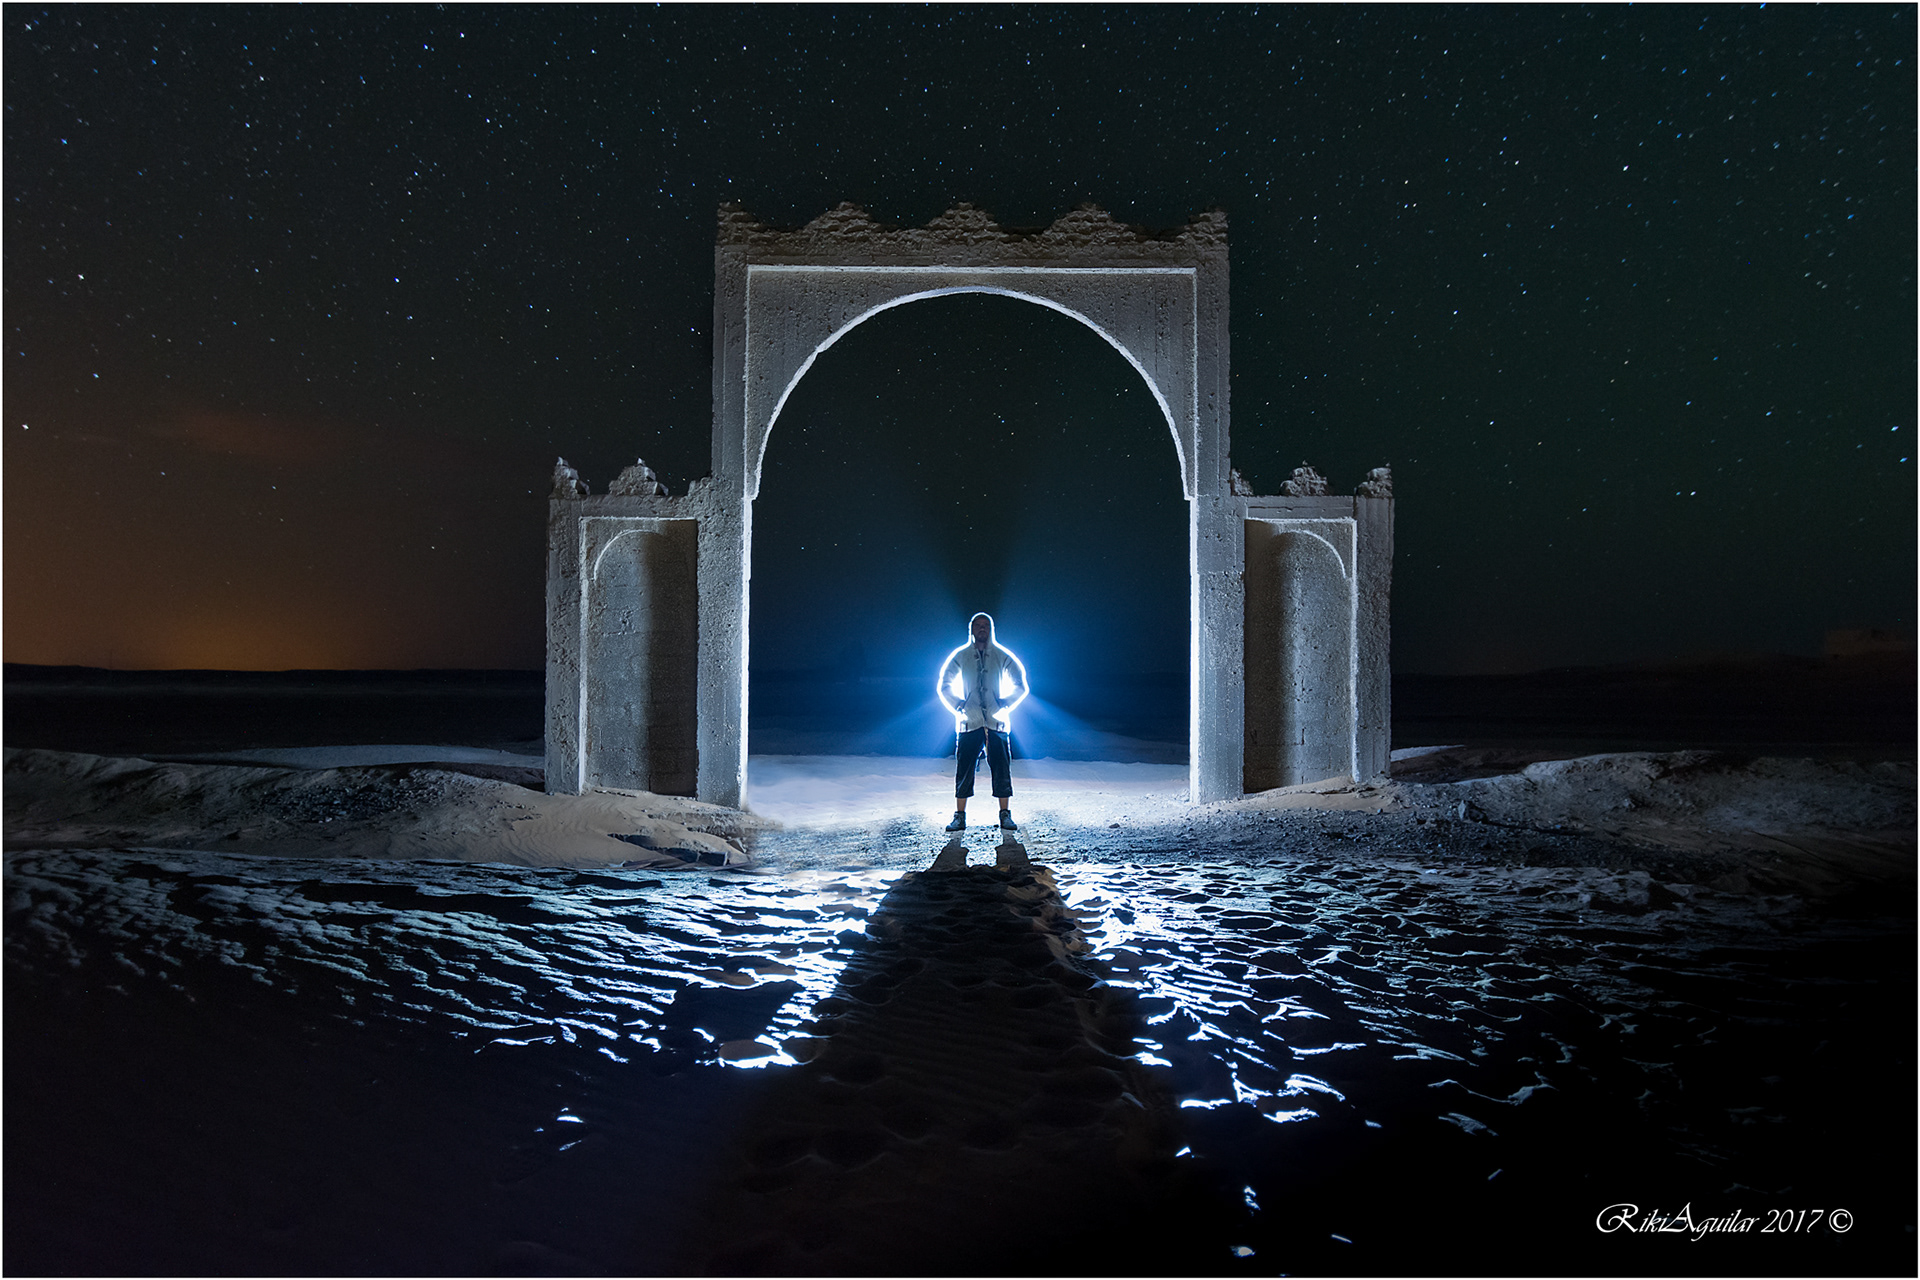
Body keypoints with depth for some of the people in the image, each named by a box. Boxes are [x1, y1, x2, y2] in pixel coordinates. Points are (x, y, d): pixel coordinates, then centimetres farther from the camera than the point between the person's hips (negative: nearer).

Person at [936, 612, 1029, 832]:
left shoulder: (1002, 657, 6)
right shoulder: (960, 656, 6)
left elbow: (1021, 686, 10)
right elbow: (944, 686, 11)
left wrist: (1002, 706, -2)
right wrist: (961, 708, -2)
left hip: (996, 722, 0)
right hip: (969, 722, 0)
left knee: (1002, 767, -2)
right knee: (964, 768, -2)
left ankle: (1005, 816, 7)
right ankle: (959, 817, 6)